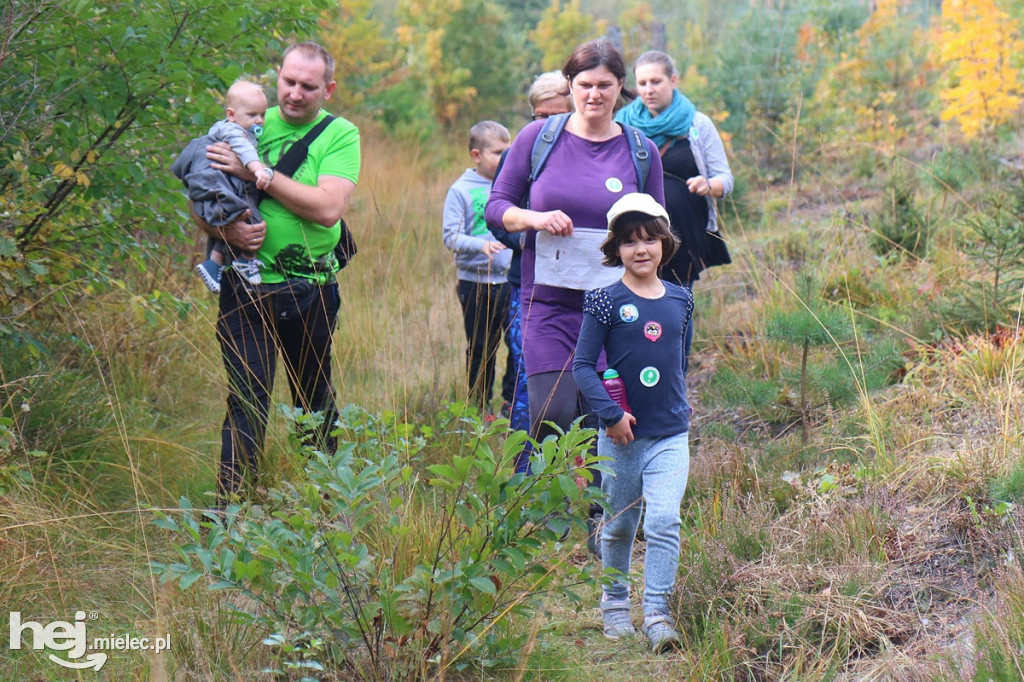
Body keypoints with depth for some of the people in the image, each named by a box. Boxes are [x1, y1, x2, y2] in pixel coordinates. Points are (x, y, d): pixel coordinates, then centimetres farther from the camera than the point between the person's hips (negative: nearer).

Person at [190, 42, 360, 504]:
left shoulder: (340, 135, -2)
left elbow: (329, 207, -18)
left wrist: (257, 172, -19)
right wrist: (225, 230, -15)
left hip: (311, 289, 0)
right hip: (247, 287, 0)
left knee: (316, 401, 15)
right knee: (247, 401, -7)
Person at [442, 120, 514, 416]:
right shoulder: (461, 191, -5)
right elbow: (451, 236, -11)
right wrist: (480, 245, -25)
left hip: (511, 278, 3)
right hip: (476, 282, -3)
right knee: (481, 348, 8)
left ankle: (513, 401, 15)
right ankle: (480, 405, 20)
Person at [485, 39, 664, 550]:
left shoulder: (640, 152, 5)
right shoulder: (539, 138, 2)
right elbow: (496, 206, 6)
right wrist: (535, 219, -13)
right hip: (548, 302, -1)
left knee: (603, 420, -1)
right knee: (552, 415, -11)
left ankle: (601, 525, 16)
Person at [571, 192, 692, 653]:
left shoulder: (680, 300, 4)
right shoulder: (605, 302, -7)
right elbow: (583, 365, -8)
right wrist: (611, 413, -16)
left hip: (670, 434, 2)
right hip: (621, 434, -1)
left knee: (664, 521, -13)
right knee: (619, 526, 13)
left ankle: (656, 612, -10)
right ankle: (614, 603, 31)